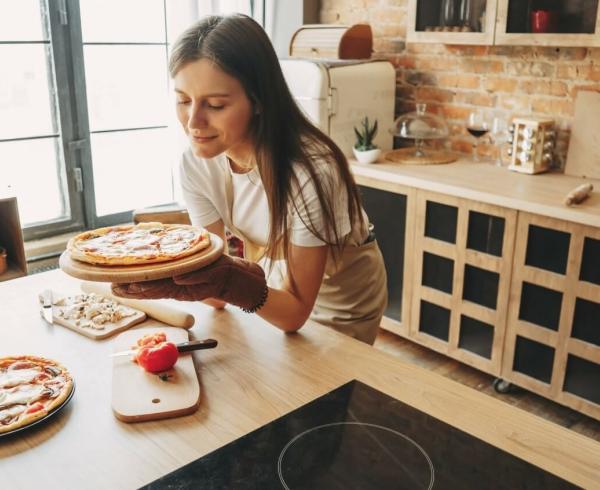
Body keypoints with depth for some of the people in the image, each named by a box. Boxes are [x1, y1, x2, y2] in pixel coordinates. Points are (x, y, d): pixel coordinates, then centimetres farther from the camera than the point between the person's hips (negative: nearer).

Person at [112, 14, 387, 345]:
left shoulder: (309, 171, -35)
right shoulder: (195, 163, -19)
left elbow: (295, 313, -28)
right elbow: (214, 283, -18)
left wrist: (233, 283, -46)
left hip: (341, 298, -4)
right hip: (274, 282, 4)